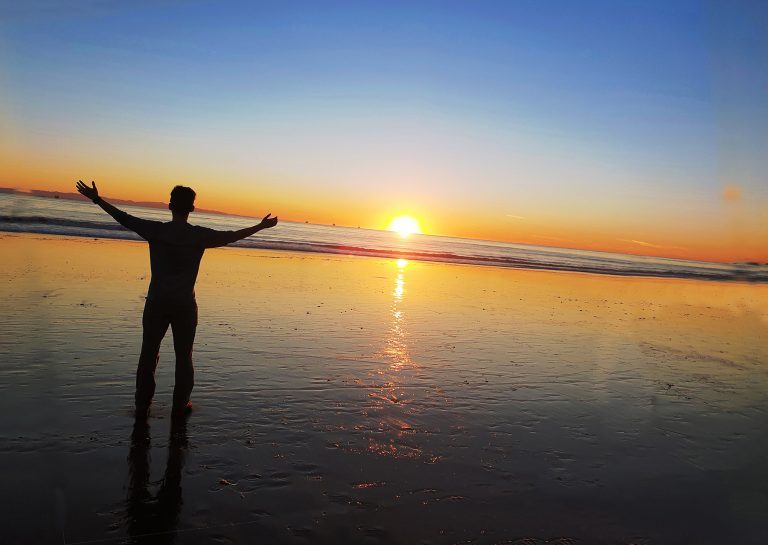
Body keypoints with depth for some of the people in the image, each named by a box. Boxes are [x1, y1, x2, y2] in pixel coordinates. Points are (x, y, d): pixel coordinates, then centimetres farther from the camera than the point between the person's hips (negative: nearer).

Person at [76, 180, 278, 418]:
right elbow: (232, 236, 2)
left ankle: (142, 406, 19)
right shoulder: (200, 235, -8)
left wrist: (96, 199, 16)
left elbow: (124, 218, 3)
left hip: (156, 303, 1)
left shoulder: (156, 230, -6)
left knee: (148, 354, 13)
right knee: (183, 357, 12)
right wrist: (261, 226, 15)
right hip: (185, 305, -1)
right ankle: (180, 406, 19)